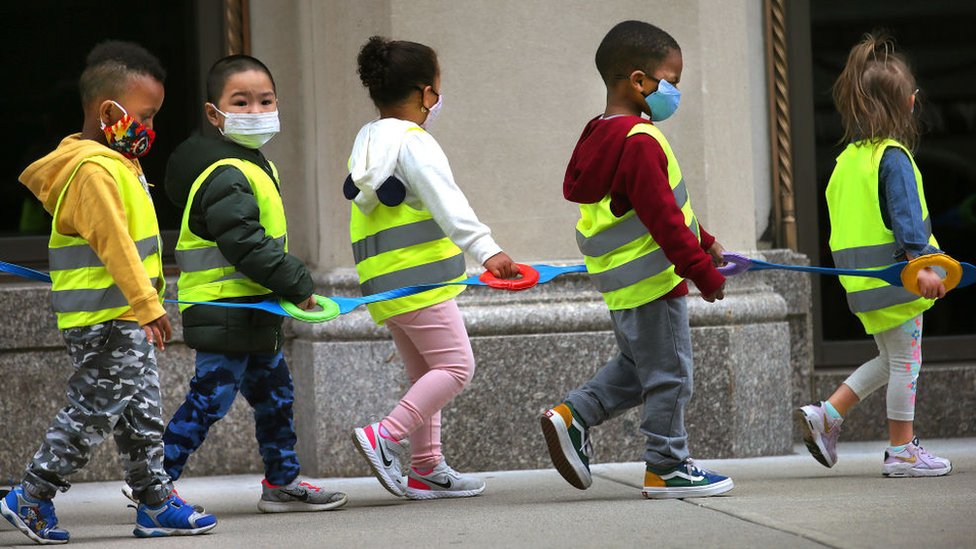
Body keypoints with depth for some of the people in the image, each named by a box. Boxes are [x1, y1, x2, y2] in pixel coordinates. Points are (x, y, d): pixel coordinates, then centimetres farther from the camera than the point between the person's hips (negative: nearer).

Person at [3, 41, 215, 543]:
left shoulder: (118, 164, 16)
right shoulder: (94, 171, -18)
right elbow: (114, 244, -23)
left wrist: (146, 302, 24)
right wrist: (147, 305, -25)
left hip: (127, 319, 11)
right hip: (104, 320, -11)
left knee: (141, 412, 11)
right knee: (93, 411, -7)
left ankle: (155, 503, 14)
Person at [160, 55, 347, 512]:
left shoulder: (256, 165, 14)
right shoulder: (224, 175, -20)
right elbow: (242, 243, -27)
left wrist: (290, 282, 14)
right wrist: (297, 284, -21)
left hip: (253, 310, 11)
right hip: (223, 309, -11)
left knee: (274, 391, 18)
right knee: (209, 398, -7)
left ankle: (282, 482, 28)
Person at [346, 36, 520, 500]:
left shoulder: (366, 145, 18)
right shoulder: (413, 143, -11)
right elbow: (447, 203, -23)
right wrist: (485, 249, -33)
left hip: (382, 282, 10)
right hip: (417, 278, -10)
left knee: (425, 373, 15)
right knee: (455, 364, -9)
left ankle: (426, 468, 14)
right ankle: (385, 436, -18)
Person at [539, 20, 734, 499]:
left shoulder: (605, 137, 12)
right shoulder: (640, 144, -21)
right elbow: (663, 218, -24)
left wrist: (703, 243, 22)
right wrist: (704, 273, -19)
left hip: (622, 282, 10)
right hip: (653, 280, -10)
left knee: (637, 365, 22)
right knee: (668, 374, 0)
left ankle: (572, 417, 14)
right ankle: (667, 468, 7)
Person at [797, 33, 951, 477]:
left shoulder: (847, 158, 12)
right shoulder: (893, 157, -14)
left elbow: (839, 214, 17)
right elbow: (905, 213, -23)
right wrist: (920, 262, -28)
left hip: (863, 278, 8)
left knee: (892, 360, 18)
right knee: (906, 360, 1)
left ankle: (826, 415, 9)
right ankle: (901, 451, 5)